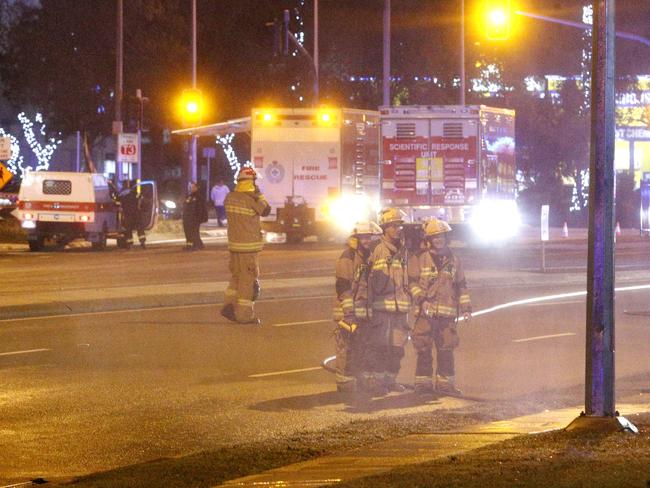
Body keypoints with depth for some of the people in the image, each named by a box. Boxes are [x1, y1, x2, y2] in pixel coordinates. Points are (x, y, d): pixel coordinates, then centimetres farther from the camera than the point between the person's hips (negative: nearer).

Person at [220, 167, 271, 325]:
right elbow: (266, 210, -3)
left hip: (234, 244, 7)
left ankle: (229, 305, 10)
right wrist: (258, 194, 4)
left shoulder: (229, 198, 1)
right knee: (248, 280, 0)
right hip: (249, 246, -7)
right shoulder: (251, 201, -18)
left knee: (237, 276, 20)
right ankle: (244, 315, 3)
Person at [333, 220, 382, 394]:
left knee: (360, 352, 13)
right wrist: (349, 313, -22)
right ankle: (345, 387, -4)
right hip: (348, 313, -9)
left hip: (363, 313, 9)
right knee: (347, 352, -7)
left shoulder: (366, 257, 16)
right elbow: (343, 287, -17)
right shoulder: (347, 257, -12)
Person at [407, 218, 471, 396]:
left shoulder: (453, 260, 14)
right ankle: (423, 382, 2)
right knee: (424, 349, -4)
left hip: (448, 313, 4)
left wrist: (466, 307, 13)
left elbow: (461, 286, 20)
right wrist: (421, 300, -16)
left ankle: (445, 383, 12)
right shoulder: (419, 259, 1)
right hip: (426, 313, -4)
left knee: (446, 350, 5)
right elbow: (412, 282, -2)